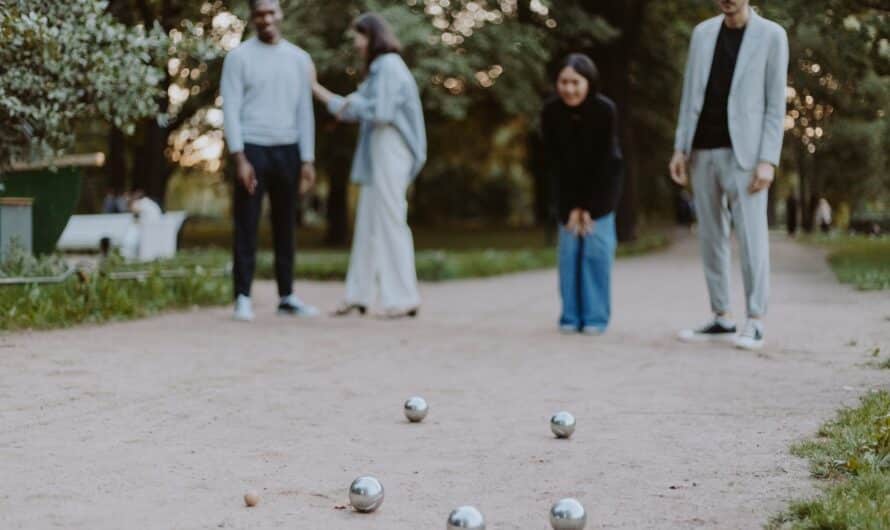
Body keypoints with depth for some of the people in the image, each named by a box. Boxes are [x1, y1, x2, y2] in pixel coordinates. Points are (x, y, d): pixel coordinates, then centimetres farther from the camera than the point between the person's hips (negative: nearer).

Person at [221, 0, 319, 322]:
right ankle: (243, 298, 1)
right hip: (252, 149, -3)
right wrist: (239, 158, -14)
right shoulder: (239, 57, -1)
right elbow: (231, 110, -6)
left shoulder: (299, 59, 10)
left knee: (285, 227, 9)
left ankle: (286, 297, 16)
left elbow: (305, 112, 11)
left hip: (287, 150, 4)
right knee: (246, 227, -2)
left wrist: (307, 160, 5)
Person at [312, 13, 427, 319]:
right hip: (376, 154, 10)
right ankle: (359, 295, 12)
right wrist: (315, 88, 23)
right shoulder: (379, 69, 19)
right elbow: (353, 111, 22)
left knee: (389, 222, -8)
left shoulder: (389, 66, -10)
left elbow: (381, 112, -20)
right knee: (368, 224, 9)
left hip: (388, 152, -10)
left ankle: (404, 298, -4)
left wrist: (354, 103, -2)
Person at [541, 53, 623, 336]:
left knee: (597, 245, -8)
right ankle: (571, 316, 3)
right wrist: (570, 206, -14)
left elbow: (603, 161, -19)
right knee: (569, 247, -3)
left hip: (601, 181, -2)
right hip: (568, 184, 2)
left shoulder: (605, 110, -25)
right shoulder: (550, 111, -19)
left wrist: (590, 207, -17)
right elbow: (554, 162, -13)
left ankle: (596, 317, -3)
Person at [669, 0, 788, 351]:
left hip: (743, 153, -5)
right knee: (711, 237, 7)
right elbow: (690, 95, 12)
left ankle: (754, 324, -4)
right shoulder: (703, 33, 9)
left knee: (750, 236, -9)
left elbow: (775, 104, -6)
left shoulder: (772, 36, -4)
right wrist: (679, 149, 4)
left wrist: (768, 161, -15)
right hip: (703, 152, 5)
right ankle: (721, 319, 14)